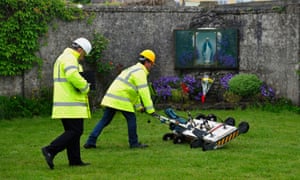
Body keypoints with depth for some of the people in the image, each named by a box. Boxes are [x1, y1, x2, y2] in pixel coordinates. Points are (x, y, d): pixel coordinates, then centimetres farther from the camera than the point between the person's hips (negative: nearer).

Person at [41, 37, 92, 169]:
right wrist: (85, 87, -16)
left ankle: (75, 160, 14)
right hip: (71, 105, -10)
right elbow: (73, 75, -32)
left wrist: (82, 86, 10)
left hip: (64, 104, 10)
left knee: (72, 131, 13)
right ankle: (50, 150, -15)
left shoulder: (61, 59, 22)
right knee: (76, 131, -9)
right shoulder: (70, 58, -12)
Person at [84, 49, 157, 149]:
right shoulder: (140, 72, -7)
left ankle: (90, 141, 5)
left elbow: (134, 91, 30)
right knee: (131, 119, 3)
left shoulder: (133, 69, 26)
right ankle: (134, 143, 10)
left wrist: (139, 106, 30)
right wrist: (150, 109, -12)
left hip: (111, 98, 9)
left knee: (105, 120, 9)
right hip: (121, 99, -9)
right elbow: (144, 92, -14)